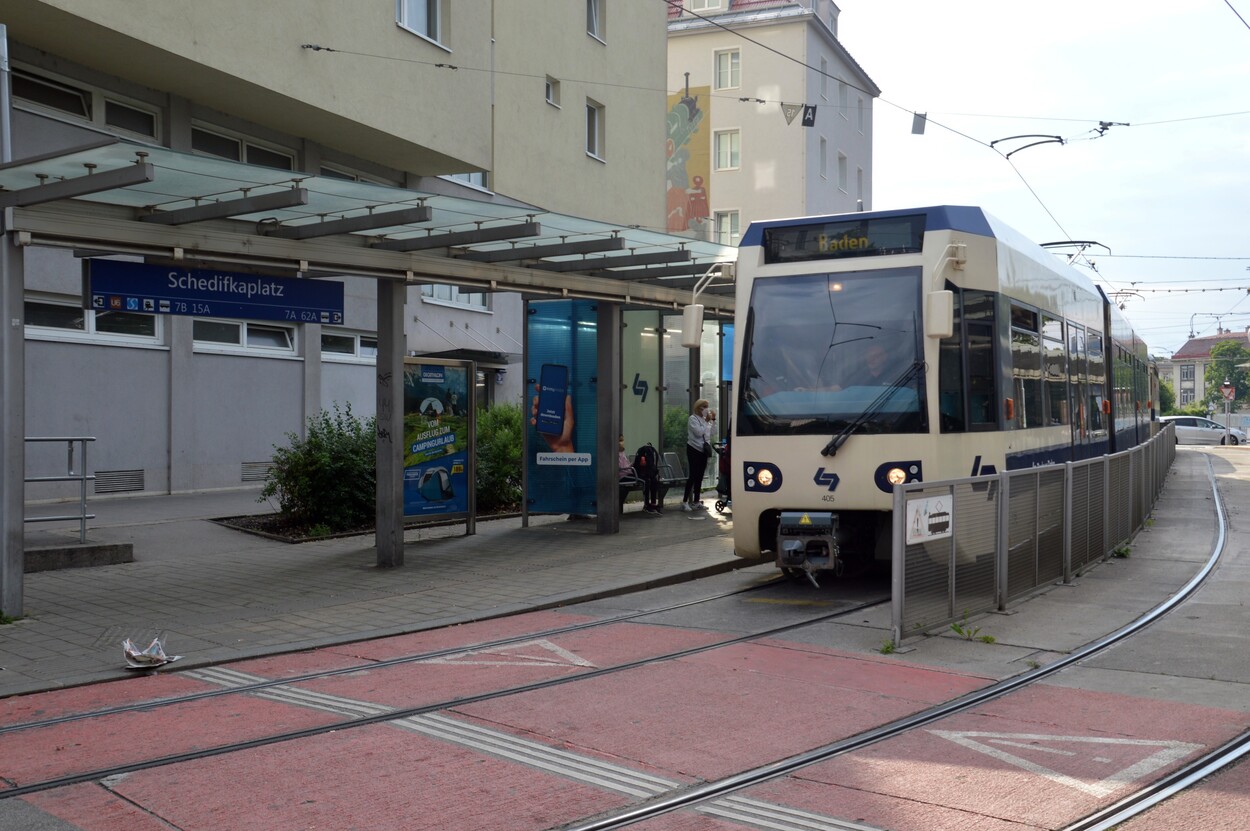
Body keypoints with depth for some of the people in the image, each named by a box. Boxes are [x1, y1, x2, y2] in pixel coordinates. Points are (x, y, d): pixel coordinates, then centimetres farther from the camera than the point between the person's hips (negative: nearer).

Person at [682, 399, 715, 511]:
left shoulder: (705, 419, 13)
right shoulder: (692, 419, -8)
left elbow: (712, 433, 11)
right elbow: (699, 432, -20)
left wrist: (713, 420, 5)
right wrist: (707, 421, -14)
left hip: (703, 450, 7)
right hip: (694, 449, -7)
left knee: (699, 476, 8)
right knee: (693, 476, -13)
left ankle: (696, 501, 14)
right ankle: (685, 502, -13)